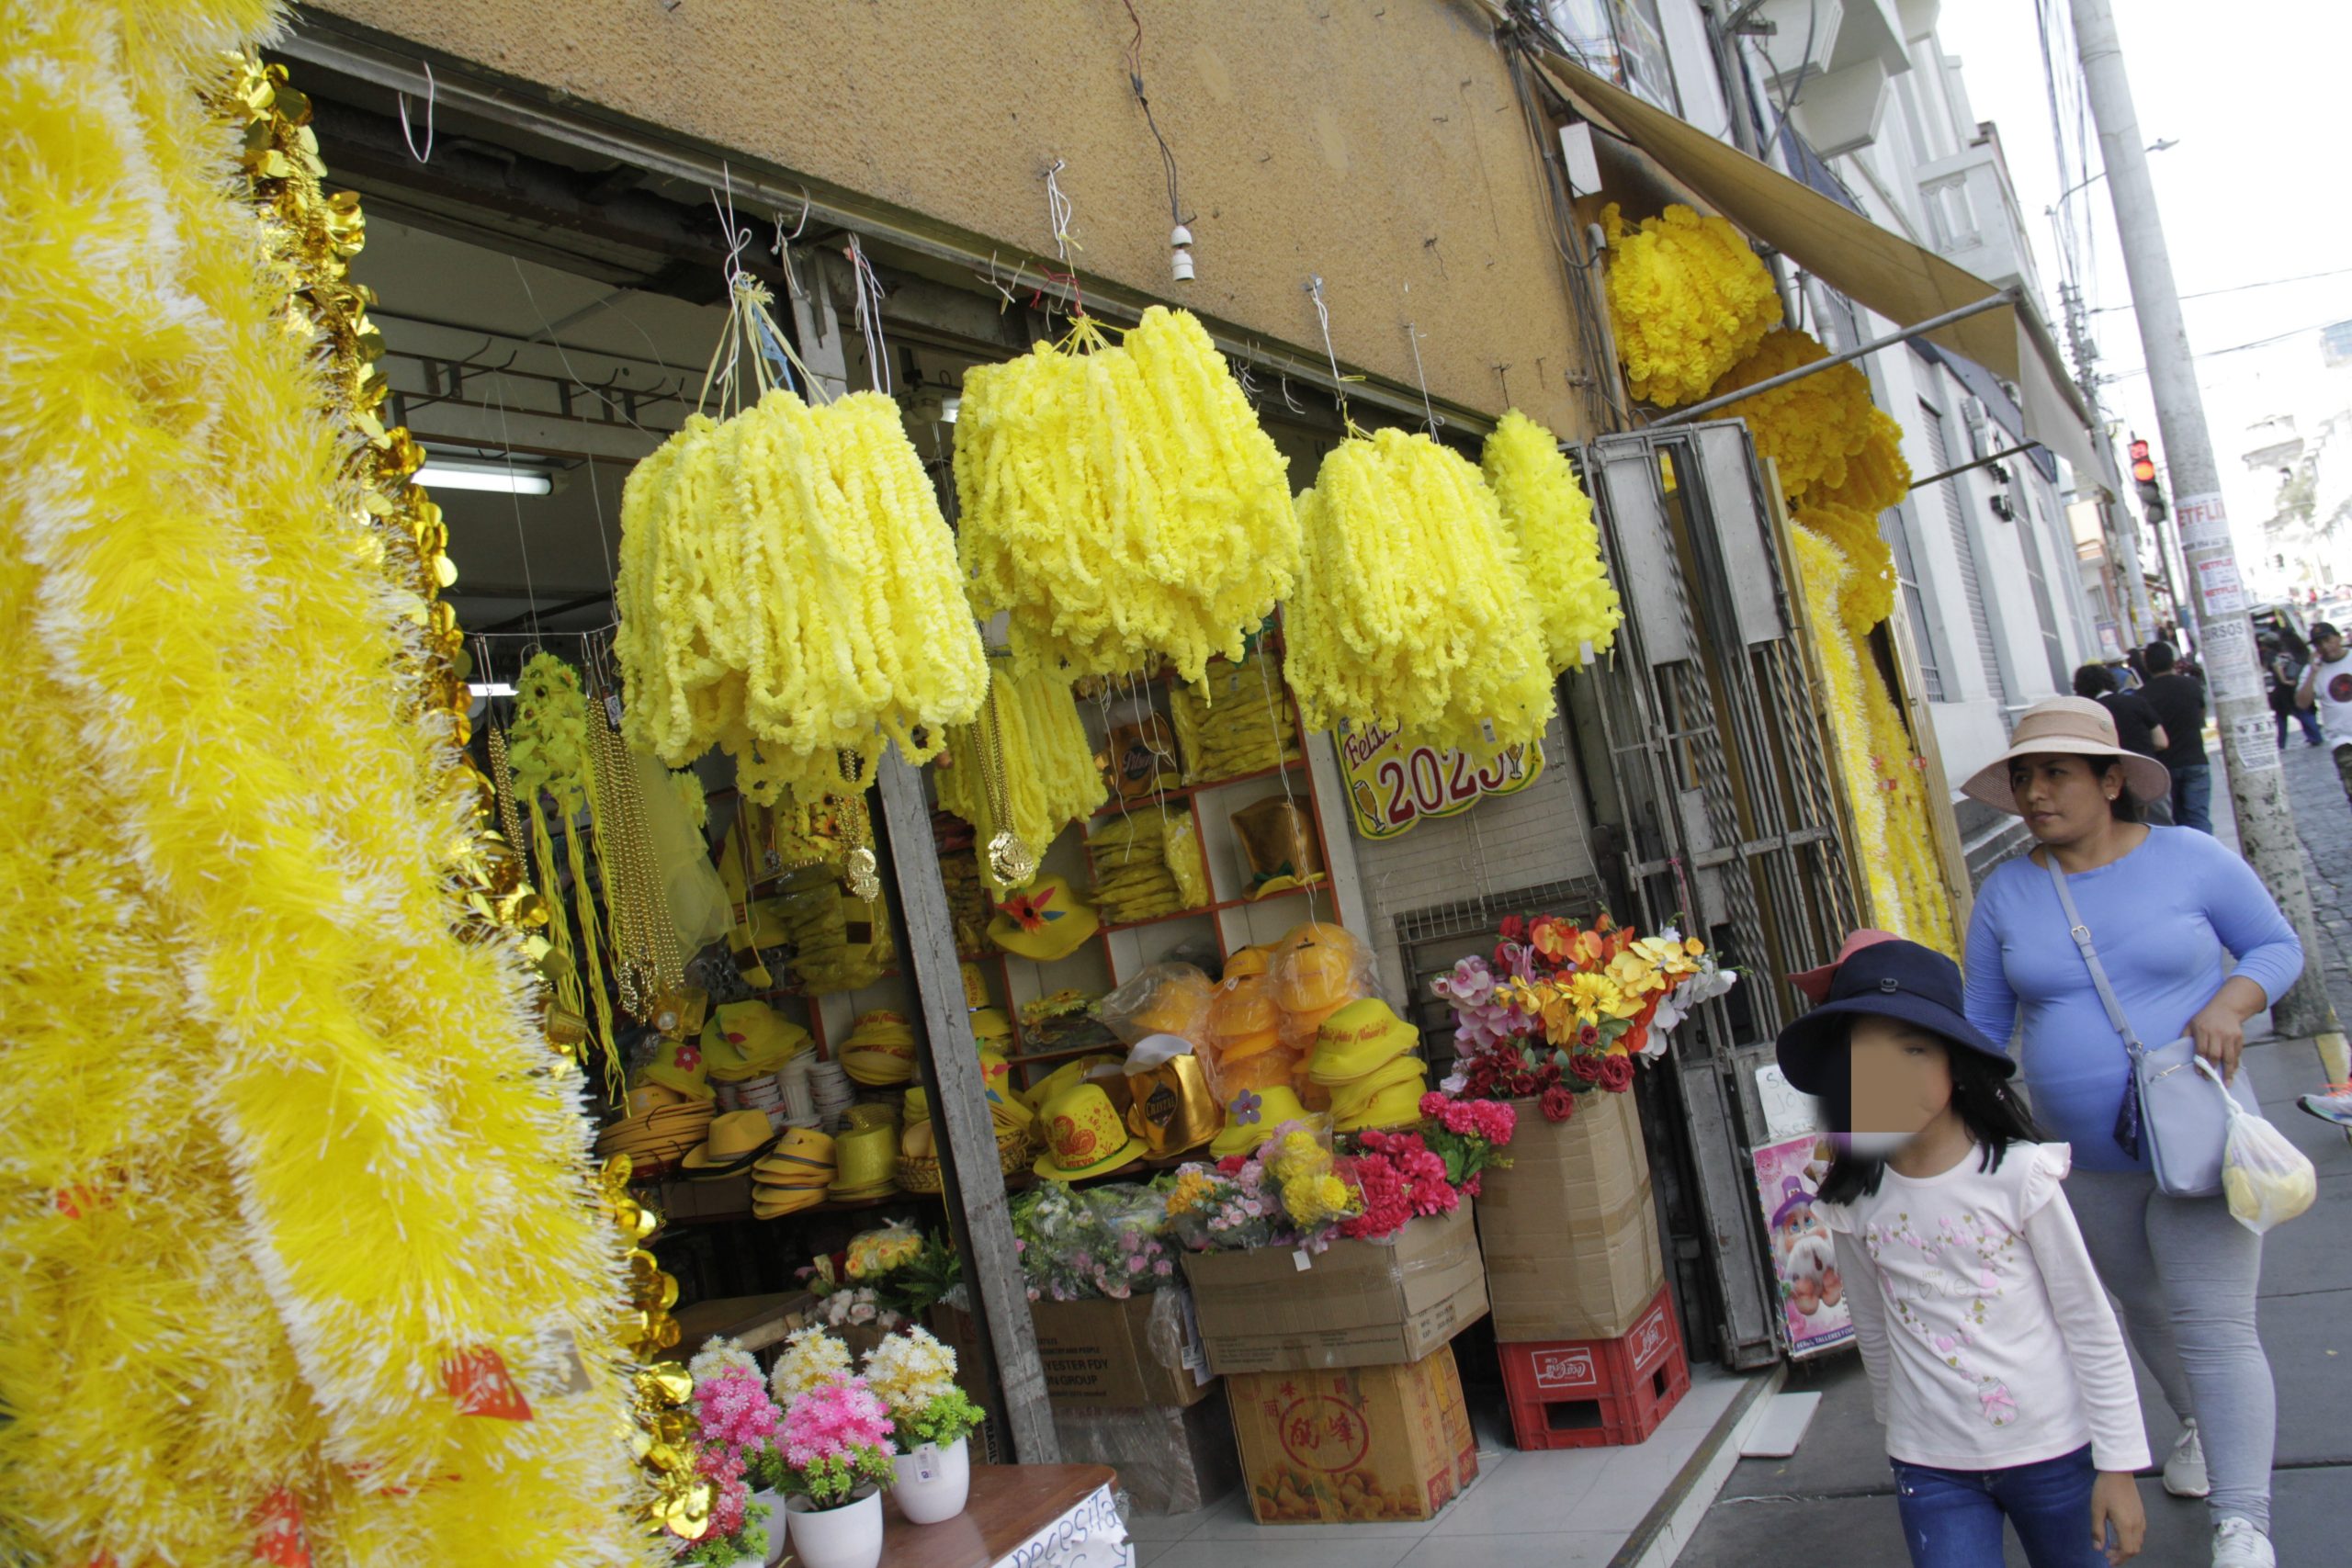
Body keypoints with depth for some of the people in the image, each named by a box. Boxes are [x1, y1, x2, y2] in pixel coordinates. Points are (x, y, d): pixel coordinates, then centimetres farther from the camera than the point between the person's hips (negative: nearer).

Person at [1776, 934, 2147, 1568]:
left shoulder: (2017, 1174, -14)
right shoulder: (1852, 1204, -6)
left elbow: (2091, 1327, -6)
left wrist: (2119, 1465, -4)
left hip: (2053, 1450, -1)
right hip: (1933, 1469, 1)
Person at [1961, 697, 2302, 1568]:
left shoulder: (2187, 859, -8)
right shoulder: (2006, 893, -2)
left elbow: (2278, 945, 3)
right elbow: (1983, 1025, 5)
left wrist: (2231, 1002, -18)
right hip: (2085, 1160, 3)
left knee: (2213, 1328, -8)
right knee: (2142, 1308, 21)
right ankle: (2201, 1424, 48)